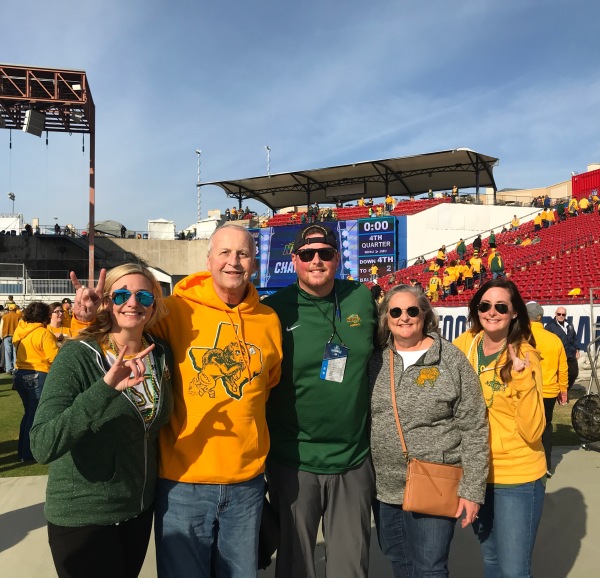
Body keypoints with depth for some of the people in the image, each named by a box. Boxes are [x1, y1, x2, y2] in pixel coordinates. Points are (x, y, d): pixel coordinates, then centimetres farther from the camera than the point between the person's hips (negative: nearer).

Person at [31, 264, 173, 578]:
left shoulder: (162, 355, -3)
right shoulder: (77, 356, -19)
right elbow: (43, 447, -29)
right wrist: (104, 388, -39)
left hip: (141, 508, 5)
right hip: (82, 516, -5)